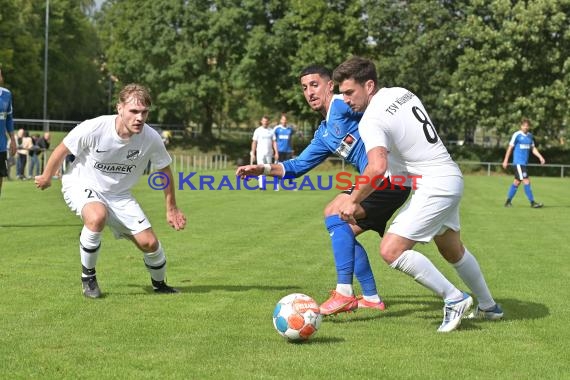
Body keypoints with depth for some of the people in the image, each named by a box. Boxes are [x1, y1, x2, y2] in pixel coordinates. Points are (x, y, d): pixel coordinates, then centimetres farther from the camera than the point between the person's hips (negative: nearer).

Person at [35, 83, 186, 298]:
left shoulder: (151, 139, -19)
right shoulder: (94, 128, -28)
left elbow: (165, 170, 1)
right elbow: (63, 149, -9)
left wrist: (171, 208, 8)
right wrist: (47, 177, 6)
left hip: (118, 194, 4)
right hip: (81, 186, -3)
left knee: (149, 243, -7)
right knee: (97, 216, -37)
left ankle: (159, 284, 27)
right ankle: (88, 277, -14)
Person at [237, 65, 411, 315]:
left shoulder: (343, 105, -7)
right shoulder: (324, 135, 20)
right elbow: (299, 166, 26)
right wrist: (263, 169, 13)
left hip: (390, 176, -10)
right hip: (381, 181, 10)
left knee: (334, 212, -19)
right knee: (345, 233, 17)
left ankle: (344, 292, -22)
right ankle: (371, 298, 24)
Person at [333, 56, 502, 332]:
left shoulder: (372, 120, -19)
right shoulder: (401, 93, 7)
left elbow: (377, 168, -34)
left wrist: (353, 201, -22)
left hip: (433, 186, -10)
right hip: (452, 178, 10)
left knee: (391, 250, -14)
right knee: (452, 249, 26)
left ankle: (454, 299, -6)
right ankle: (489, 307, 40)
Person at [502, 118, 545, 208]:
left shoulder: (530, 135, 12)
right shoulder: (516, 135, -8)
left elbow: (533, 148, 17)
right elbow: (510, 147, -4)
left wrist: (540, 157, 3)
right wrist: (505, 160, -4)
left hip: (524, 163, 7)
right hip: (518, 162, -7)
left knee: (517, 182, 11)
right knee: (526, 181, -12)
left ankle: (508, 202, 20)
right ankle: (532, 202, -10)